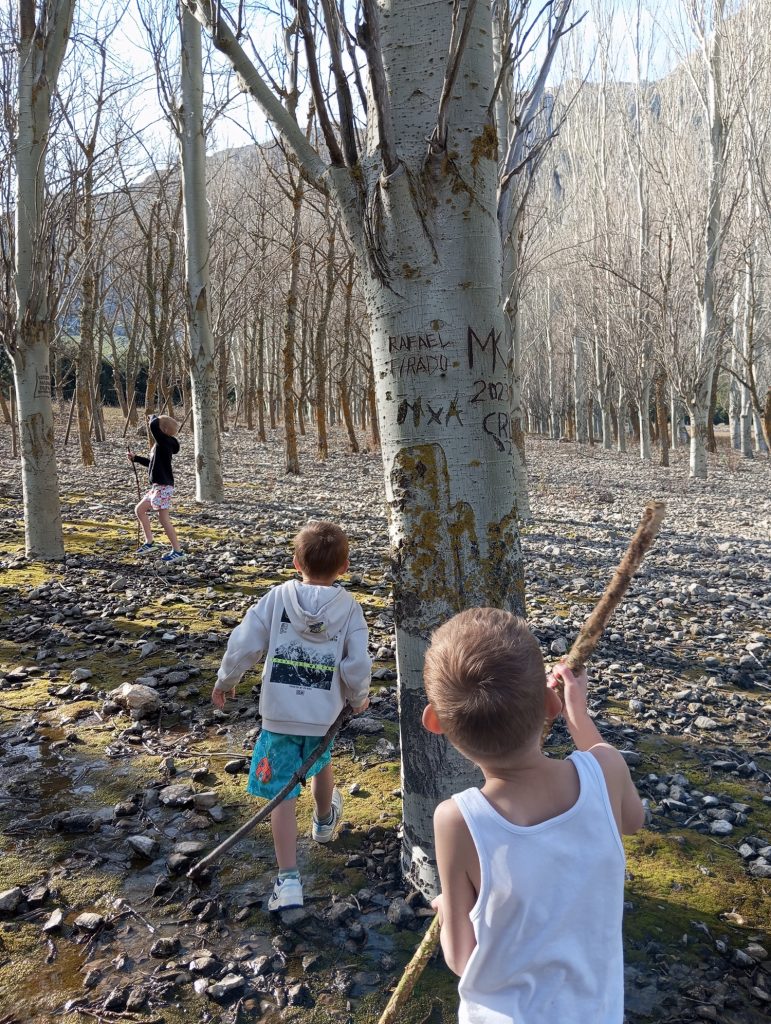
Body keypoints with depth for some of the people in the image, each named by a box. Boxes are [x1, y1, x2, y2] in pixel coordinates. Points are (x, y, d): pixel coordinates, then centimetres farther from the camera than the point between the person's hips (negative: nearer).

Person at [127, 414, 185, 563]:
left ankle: (177, 551, -1)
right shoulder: (161, 445, 15)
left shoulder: (165, 442, -14)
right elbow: (152, 463, 29)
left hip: (163, 487, -10)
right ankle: (149, 542, 22)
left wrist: (153, 418, -7)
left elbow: (153, 425, -29)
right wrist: (135, 458, 29)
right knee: (139, 509, 18)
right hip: (157, 486, 10)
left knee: (164, 519, -7)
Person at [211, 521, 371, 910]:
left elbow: (243, 645, -9)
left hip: (279, 713, -2)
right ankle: (325, 820, 58)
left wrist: (225, 681, 8)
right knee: (320, 761, 31)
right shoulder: (350, 608, -8)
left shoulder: (278, 597, -9)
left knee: (282, 793, 5)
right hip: (324, 713, 2)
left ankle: (289, 881, 3)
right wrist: (358, 699, 10)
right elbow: (358, 667, -10)